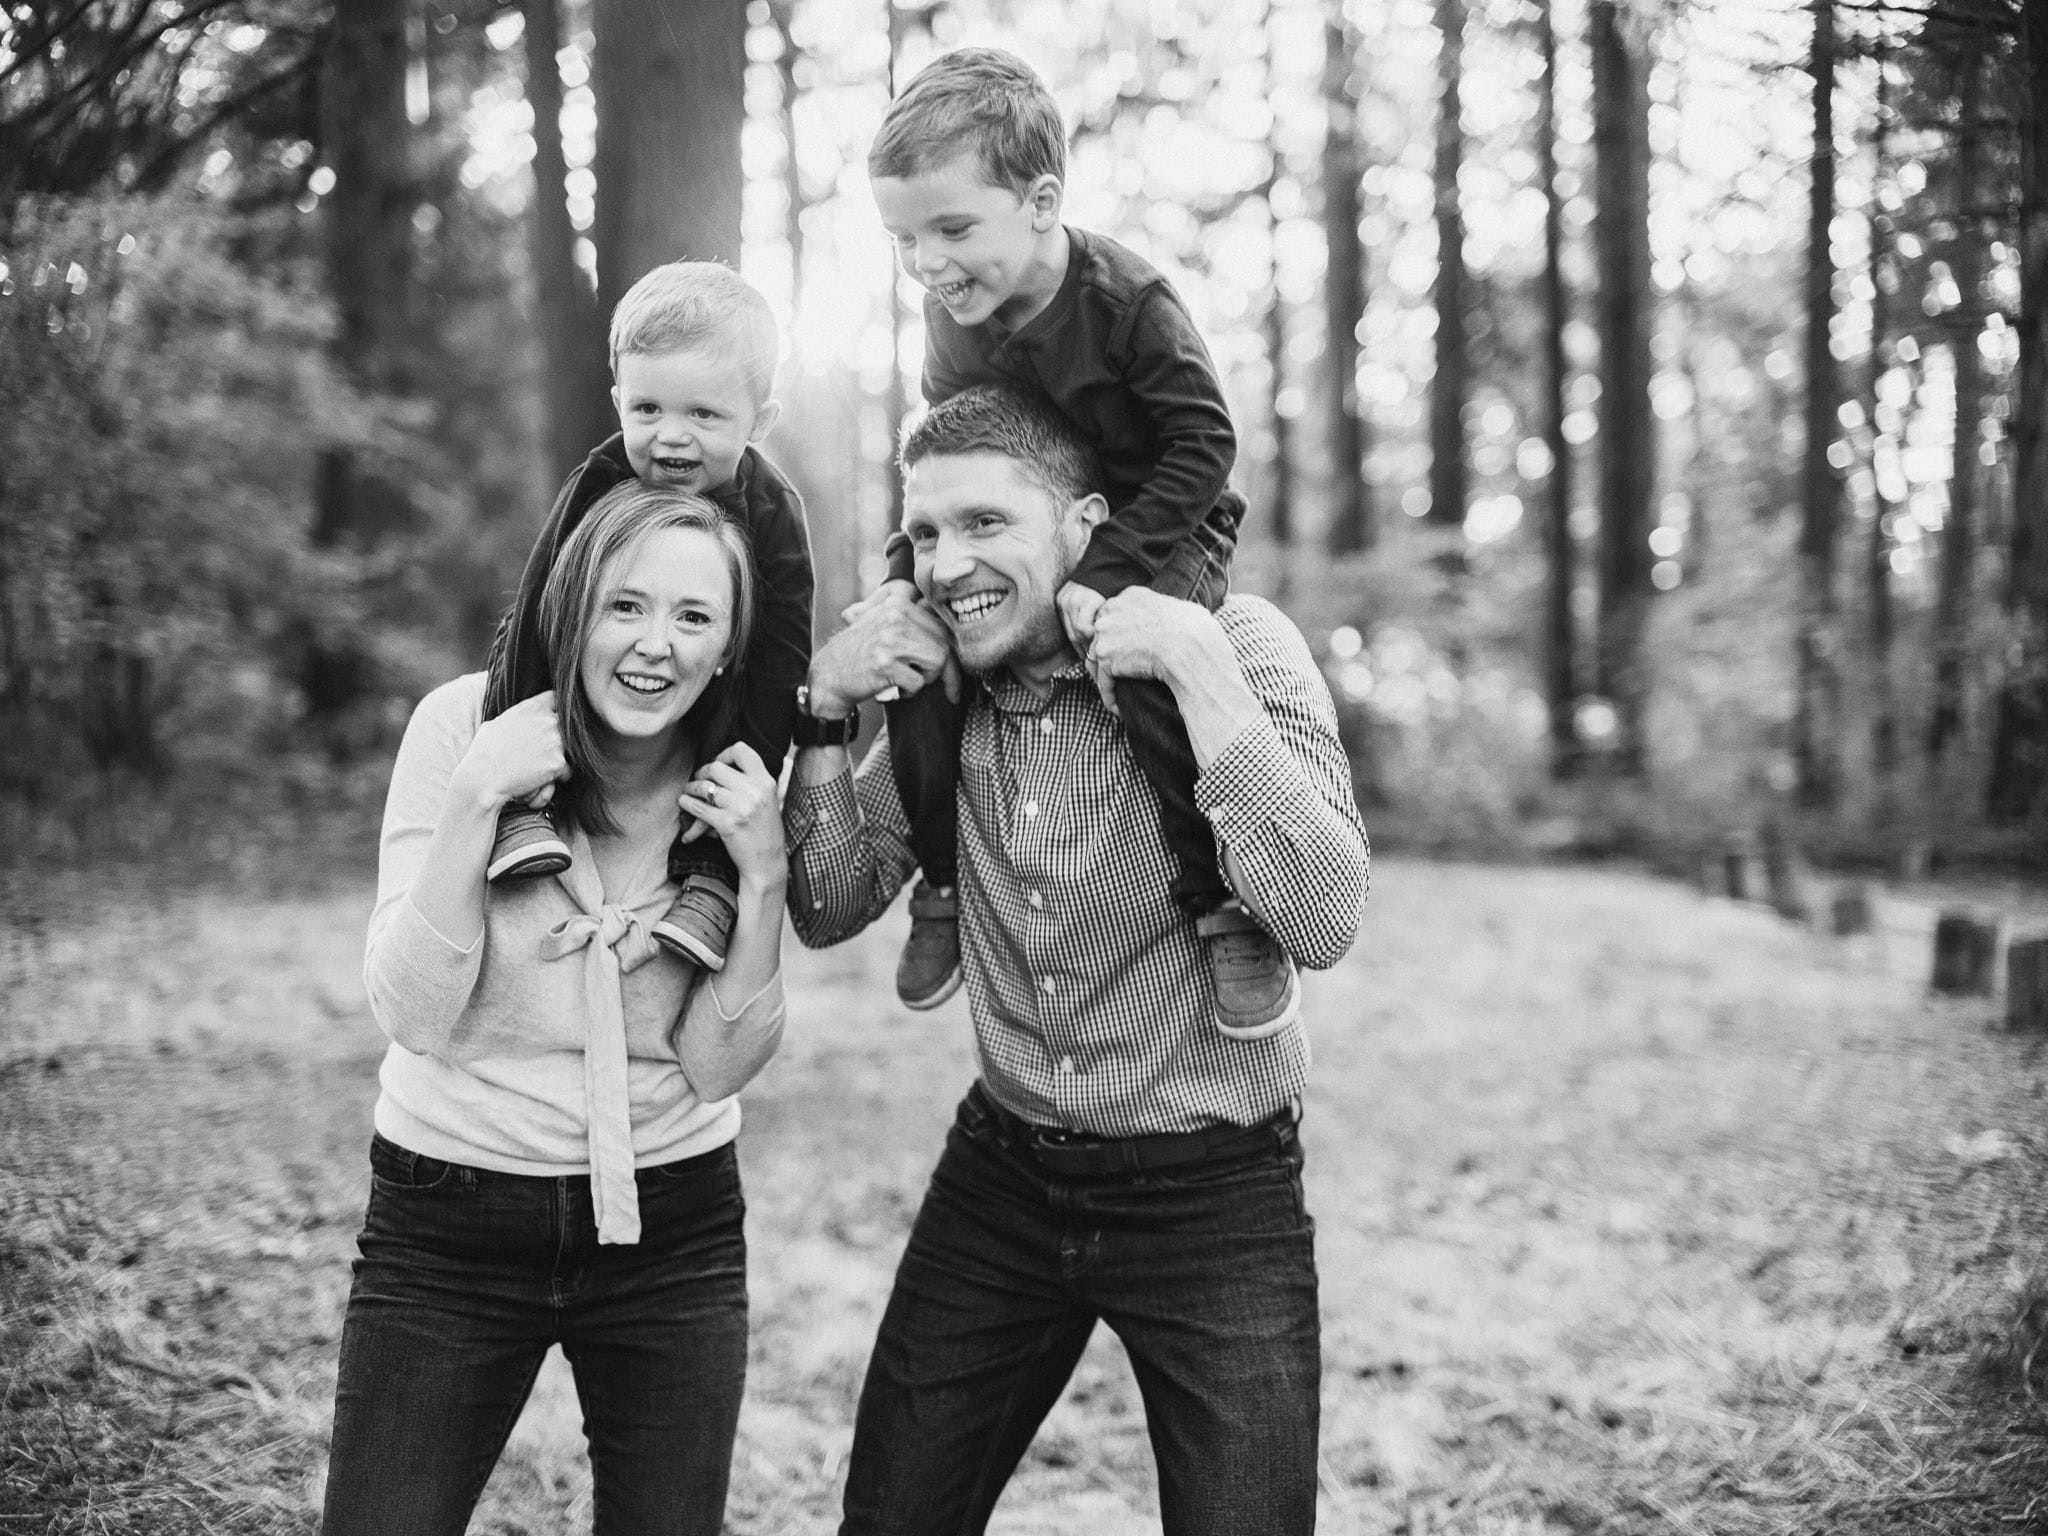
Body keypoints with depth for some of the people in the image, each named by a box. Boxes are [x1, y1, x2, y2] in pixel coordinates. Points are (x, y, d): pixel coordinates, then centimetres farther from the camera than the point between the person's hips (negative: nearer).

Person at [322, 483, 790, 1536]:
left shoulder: (739, 786, -4)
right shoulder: (467, 721, -10)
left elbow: (718, 1065, -7)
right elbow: (416, 1016, -16)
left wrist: (764, 877, -19)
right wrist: (477, 795, -25)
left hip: (671, 1226, 2)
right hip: (447, 1221, -2)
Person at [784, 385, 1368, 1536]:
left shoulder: (1239, 642, -13)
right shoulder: (941, 686, 1)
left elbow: (1322, 924, -24)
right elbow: (831, 912, 5)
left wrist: (1202, 669, -29)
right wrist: (825, 708, -8)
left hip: (1214, 1195, -4)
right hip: (1003, 1177, 4)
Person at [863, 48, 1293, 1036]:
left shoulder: (1127, 301, -25)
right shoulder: (952, 316, -6)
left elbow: (1202, 445, -23)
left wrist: (1107, 571, -29)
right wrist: (906, 570, -5)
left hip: (1160, 529, -6)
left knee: (1147, 668, -34)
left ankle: (1229, 913, -20)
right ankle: (944, 885, 11)